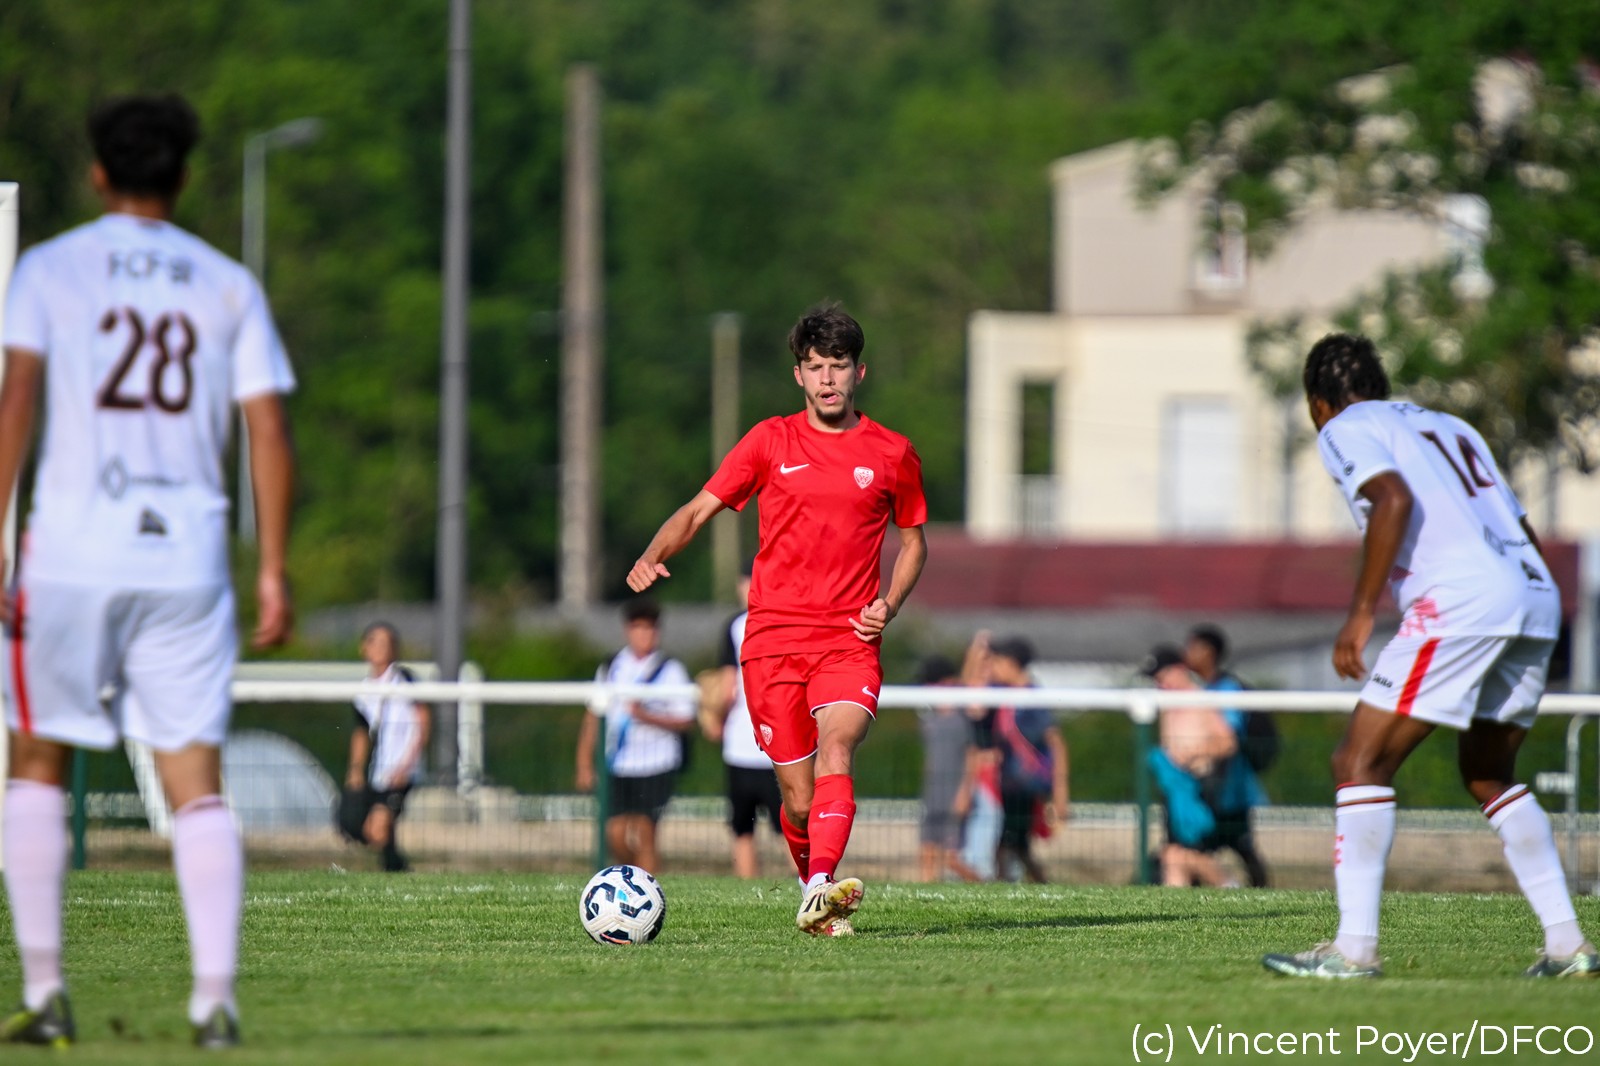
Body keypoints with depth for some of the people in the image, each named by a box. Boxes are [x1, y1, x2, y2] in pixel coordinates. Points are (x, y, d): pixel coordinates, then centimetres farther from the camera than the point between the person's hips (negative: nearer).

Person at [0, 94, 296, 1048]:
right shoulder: (229, 285, 10)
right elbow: (270, 434, 5)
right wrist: (274, 570, 8)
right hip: (190, 556, 1)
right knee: (198, 782, 2)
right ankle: (216, 996, -11)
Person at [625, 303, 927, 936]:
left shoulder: (892, 454, 8)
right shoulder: (771, 442, 7)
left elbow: (913, 541, 20)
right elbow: (698, 510, 7)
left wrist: (888, 605, 2)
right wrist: (654, 556, -13)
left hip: (849, 641, -1)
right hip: (773, 639, 1)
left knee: (835, 754, -26)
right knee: (798, 797, -1)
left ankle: (821, 893, -39)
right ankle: (813, 891, 24)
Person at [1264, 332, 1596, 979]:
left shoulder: (1345, 429, 8)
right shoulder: (1450, 428, 30)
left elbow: (1394, 498, -13)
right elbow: (1524, 533, 25)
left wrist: (1361, 612, -12)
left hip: (1460, 599, -8)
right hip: (1537, 597, 8)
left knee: (1360, 761, -3)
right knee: (1487, 774, 22)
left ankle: (1355, 945, -10)